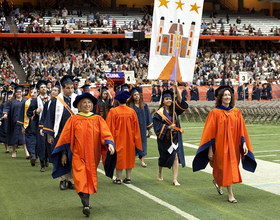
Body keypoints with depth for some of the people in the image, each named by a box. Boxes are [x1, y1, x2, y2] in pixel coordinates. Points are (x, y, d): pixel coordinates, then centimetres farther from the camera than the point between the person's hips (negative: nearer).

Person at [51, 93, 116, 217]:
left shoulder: (98, 119, 8)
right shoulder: (73, 119, 5)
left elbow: (105, 133, -3)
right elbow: (66, 137, 6)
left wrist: (109, 144, -22)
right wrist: (64, 153, 2)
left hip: (92, 155, 2)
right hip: (78, 155, -2)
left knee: (90, 178, 6)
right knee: (81, 178, -14)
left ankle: (86, 201, 24)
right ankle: (86, 205, -24)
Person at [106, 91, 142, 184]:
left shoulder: (113, 112, -13)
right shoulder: (132, 111, -4)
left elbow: (110, 127, -8)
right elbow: (136, 128, 2)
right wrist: (136, 140, 11)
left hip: (118, 139, -2)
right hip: (130, 139, 2)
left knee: (119, 157, 6)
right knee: (129, 156, 12)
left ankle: (118, 178, 10)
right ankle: (128, 178, 16)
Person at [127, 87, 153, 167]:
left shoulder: (144, 106, 5)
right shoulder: (130, 106, -3)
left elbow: (148, 117, 8)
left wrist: (149, 129, 6)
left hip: (142, 127, 2)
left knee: (142, 142, 1)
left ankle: (142, 161, 3)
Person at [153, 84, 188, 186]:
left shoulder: (174, 110, 6)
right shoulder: (159, 113, -5)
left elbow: (180, 101, -8)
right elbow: (158, 127, -10)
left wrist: (177, 88, -17)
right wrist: (168, 127, -21)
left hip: (175, 138, 2)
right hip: (164, 138, -2)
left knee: (176, 157, -10)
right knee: (164, 157, 12)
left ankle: (175, 179, -10)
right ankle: (160, 172, 41)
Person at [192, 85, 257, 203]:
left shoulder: (236, 112, 5)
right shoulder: (215, 113, -6)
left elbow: (241, 129, 6)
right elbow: (210, 132, -7)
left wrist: (244, 143, -6)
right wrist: (210, 150, -10)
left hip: (233, 146, 4)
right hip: (220, 145, -4)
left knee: (231, 168, 14)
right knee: (226, 169, -6)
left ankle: (218, 181, 43)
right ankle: (230, 195, 3)